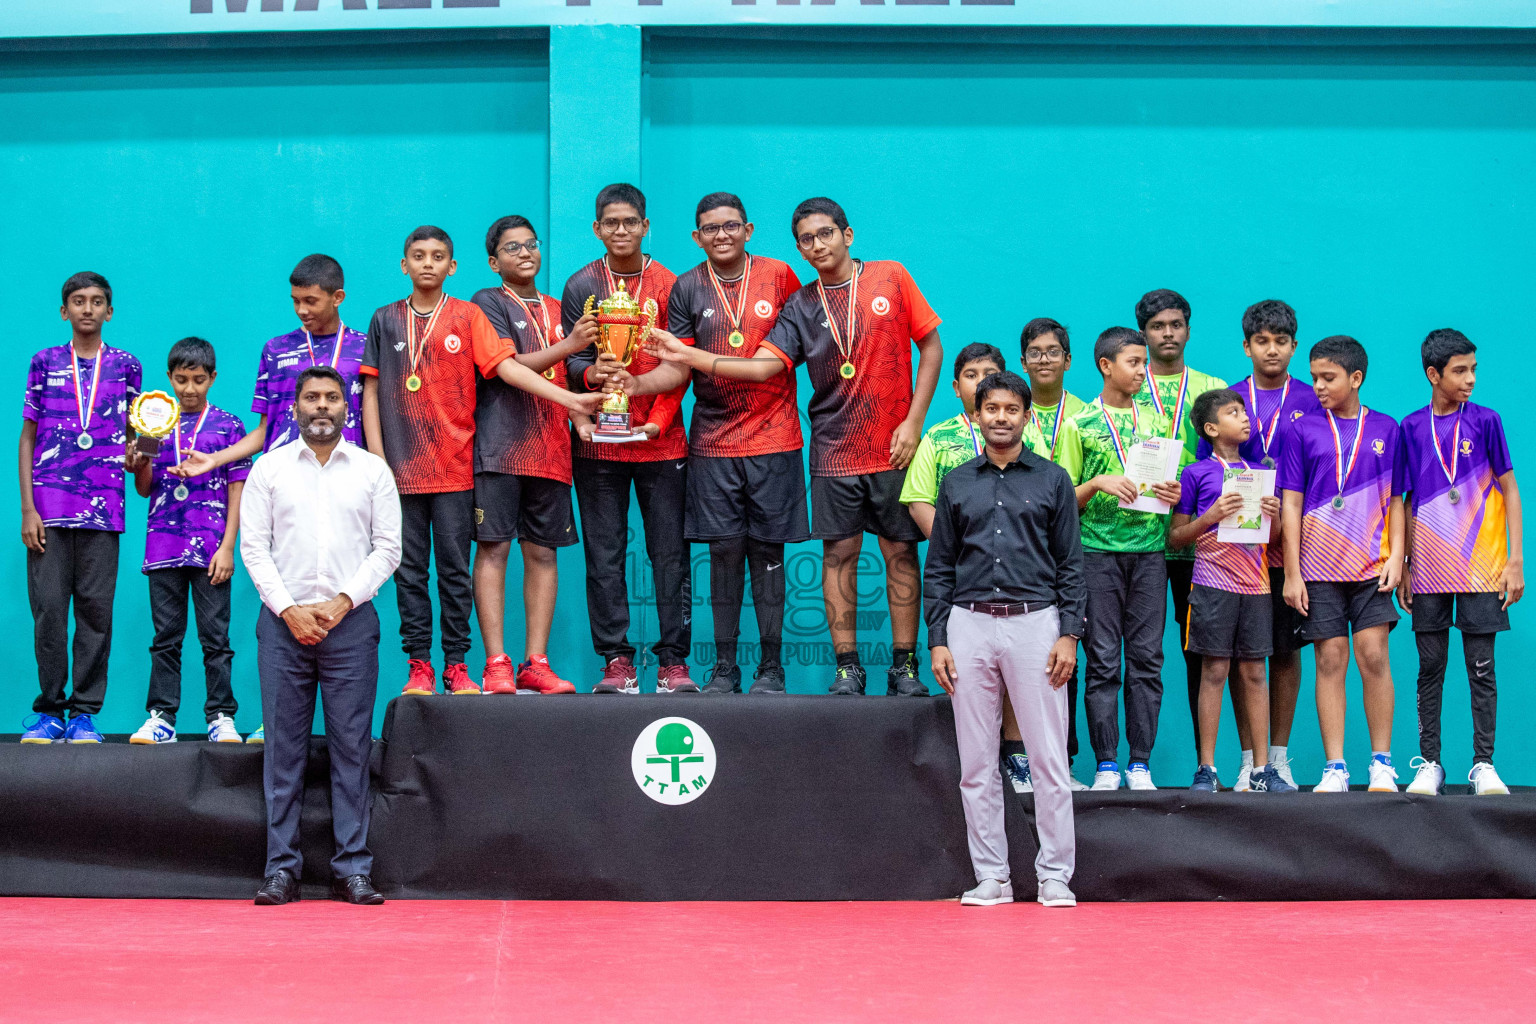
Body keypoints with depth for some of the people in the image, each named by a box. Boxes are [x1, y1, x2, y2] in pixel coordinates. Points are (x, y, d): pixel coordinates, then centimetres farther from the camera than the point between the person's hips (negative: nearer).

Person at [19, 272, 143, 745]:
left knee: (96, 608, -1)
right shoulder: (45, 363, 9)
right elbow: (27, 438, 8)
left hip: (103, 507, 0)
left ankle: (85, 712, 6)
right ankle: (49, 710, 7)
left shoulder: (125, 366, 10)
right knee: (48, 607, -3)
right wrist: (27, 509, 0)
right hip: (49, 505, 0)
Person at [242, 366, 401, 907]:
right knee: (284, 747, 0)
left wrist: (342, 602, -7)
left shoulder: (373, 471, 9)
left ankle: (352, 869, 3)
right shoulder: (268, 468, 9)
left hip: (350, 621, 0)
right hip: (283, 622, 0)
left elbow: (388, 548, 5)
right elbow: (253, 546, 4)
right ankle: (281, 868, 4)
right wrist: (289, 609, -7)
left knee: (352, 747, -1)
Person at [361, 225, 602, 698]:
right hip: (401, 464, 1)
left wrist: (569, 398, -17)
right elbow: (372, 390, 9)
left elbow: (507, 365, -5)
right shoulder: (386, 320, 10)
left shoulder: (467, 316, 5)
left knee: (455, 568, 1)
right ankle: (419, 665, 9)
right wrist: (376, 455, 0)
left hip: (454, 464, -1)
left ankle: (456, 665, 7)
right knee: (410, 569, 2)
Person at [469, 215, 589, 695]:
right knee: (493, 548, -7)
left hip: (550, 448, 5)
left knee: (543, 552, 2)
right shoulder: (488, 303, 4)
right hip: (500, 444, -5)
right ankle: (496, 665, -6)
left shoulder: (558, 312, 21)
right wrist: (571, 345, -14)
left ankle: (535, 663, 5)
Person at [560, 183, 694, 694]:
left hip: (661, 441, 0)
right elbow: (571, 359, 5)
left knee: (670, 553, -1)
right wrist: (591, 372, -18)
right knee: (604, 555, 0)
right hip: (598, 440, 1)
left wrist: (658, 420, -9)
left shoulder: (669, 286, 7)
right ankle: (616, 659, 6)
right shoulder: (581, 287, 8)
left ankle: (673, 660, 4)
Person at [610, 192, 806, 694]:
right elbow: (677, 367, 1)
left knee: (767, 550, 1)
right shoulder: (687, 289, 5)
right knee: (723, 551, 2)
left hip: (773, 437, -1)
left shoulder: (778, 276, 4)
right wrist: (637, 382, -17)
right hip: (712, 441, 1)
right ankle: (724, 668, 9)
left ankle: (771, 666, 8)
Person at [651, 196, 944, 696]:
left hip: (894, 448, -2)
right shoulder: (801, 307, 7)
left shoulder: (890, 278, 2)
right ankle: (847, 667, 9)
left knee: (900, 551, 2)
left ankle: (904, 666, 8)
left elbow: (931, 346, 3)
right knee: (839, 552, 2)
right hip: (835, 450, 2)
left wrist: (914, 421, -5)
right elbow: (762, 365, -3)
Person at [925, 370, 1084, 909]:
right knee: (976, 763, 4)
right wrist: (937, 639, 2)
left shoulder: (1053, 481, 7)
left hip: (1036, 623, -2)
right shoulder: (956, 484, 11)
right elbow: (938, 567, 11)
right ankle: (991, 877, 11)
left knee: (1049, 758, -3)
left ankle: (1055, 875, 6)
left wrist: (1069, 633, -5)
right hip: (970, 626, 2)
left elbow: (1070, 564, 5)